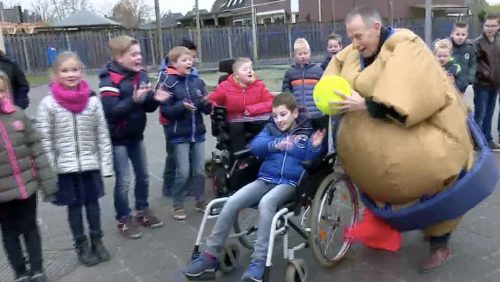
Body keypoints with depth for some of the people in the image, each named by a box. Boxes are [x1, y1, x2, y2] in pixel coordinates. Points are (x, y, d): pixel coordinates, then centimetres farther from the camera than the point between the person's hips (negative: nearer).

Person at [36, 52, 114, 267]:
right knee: (74, 205, 12)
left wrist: (106, 165, -1)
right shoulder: (48, 104, -8)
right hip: (65, 167, -1)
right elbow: (44, 140, -6)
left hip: (91, 164, 1)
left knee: (92, 202, 13)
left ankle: (97, 241, 32)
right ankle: (81, 246, 29)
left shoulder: (93, 101, -4)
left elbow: (103, 136, -1)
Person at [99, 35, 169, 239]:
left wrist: (155, 99, -15)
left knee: (143, 176, 15)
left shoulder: (141, 76, 1)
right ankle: (123, 219, 19)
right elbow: (110, 111, -28)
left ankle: (142, 211, 34)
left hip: (136, 136, 7)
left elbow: (147, 107, 6)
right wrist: (134, 100, -37)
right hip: (118, 139, -6)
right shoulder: (110, 80, -17)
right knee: (123, 181, 1)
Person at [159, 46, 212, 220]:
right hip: (179, 135, -4)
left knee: (200, 170, 11)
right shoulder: (168, 83, -7)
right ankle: (178, 206, 17)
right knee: (183, 172, -2)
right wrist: (182, 106, -26)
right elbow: (165, 111, -11)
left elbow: (207, 110, 7)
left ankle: (200, 201, 28)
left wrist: (207, 103, -15)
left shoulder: (197, 81, 5)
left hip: (198, 133, 4)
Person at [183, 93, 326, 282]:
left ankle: (259, 261, -31)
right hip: (265, 179, 4)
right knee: (232, 202, -18)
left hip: (289, 183, -3)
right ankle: (211, 255, -7)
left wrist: (315, 147, -18)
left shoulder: (306, 132, 6)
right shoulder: (270, 128, 13)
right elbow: (255, 146, -5)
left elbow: (310, 161, 1)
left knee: (266, 202, -37)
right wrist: (275, 144, -22)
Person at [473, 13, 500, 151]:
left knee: (489, 114, 15)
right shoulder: (478, 43, -12)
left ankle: (487, 140, 25)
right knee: (480, 114, 0)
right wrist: (487, 74, -22)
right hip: (482, 84, -6)